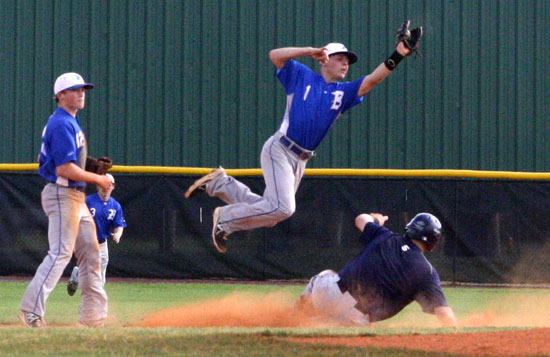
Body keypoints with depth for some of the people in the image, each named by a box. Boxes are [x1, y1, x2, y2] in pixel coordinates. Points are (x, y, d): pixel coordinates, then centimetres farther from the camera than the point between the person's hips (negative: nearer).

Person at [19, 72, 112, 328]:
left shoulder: (70, 122, 17)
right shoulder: (62, 124, -15)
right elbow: (65, 168, -22)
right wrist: (97, 179, -12)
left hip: (76, 196, 11)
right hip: (62, 195, -11)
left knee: (90, 251, 10)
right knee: (60, 253, -15)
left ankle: (93, 314, 12)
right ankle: (31, 310, -16)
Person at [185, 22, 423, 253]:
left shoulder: (344, 92, 11)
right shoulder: (302, 77, 2)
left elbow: (372, 79, -4)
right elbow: (275, 55, -9)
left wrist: (397, 57, -18)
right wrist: (310, 51, -17)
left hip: (300, 160, 7)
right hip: (279, 151, -7)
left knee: (268, 214, 11)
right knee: (282, 208, -21)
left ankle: (218, 183, 27)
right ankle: (225, 218, -3)